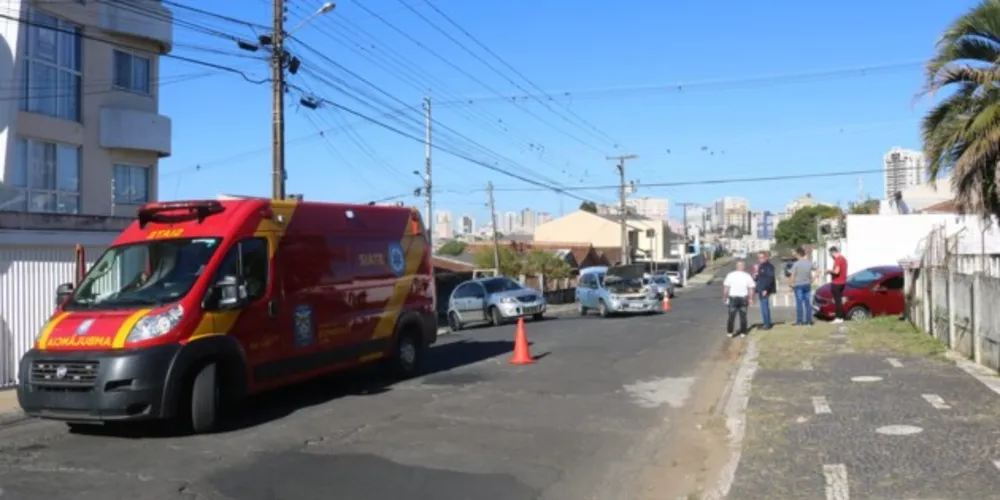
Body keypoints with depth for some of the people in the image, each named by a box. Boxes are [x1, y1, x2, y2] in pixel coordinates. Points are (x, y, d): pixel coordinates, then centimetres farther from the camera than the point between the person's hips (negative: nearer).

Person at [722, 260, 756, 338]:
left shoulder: (730, 275, -6)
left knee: (731, 316, 6)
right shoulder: (747, 276, -3)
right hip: (743, 298, 1)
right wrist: (751, 299, 6)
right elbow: (751, 289, -3)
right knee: (743, 316, 11)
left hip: (733, 298, -1)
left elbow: (726, 288, -6)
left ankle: (730, 332, 6)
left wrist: (724, 297, 4)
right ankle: (743, 332, 13)